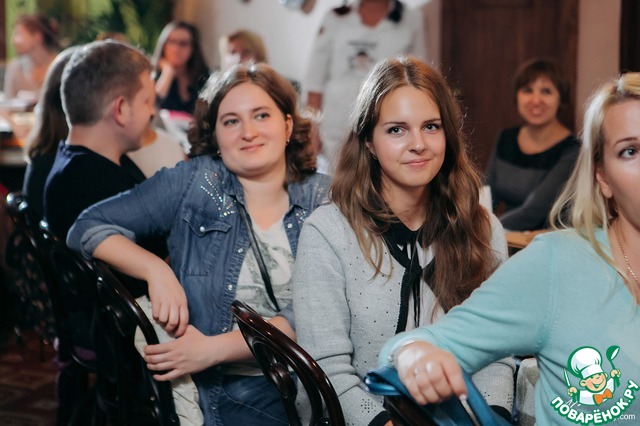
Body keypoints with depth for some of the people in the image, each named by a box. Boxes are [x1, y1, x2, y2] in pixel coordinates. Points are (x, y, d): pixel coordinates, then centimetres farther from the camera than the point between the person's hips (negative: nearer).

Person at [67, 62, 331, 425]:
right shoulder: (192, 182, 4)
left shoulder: (323, 198, 6)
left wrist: (214, 347, -15)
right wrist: (158, 271, -13)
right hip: (230, 392, -2)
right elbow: (90, 228, 4)